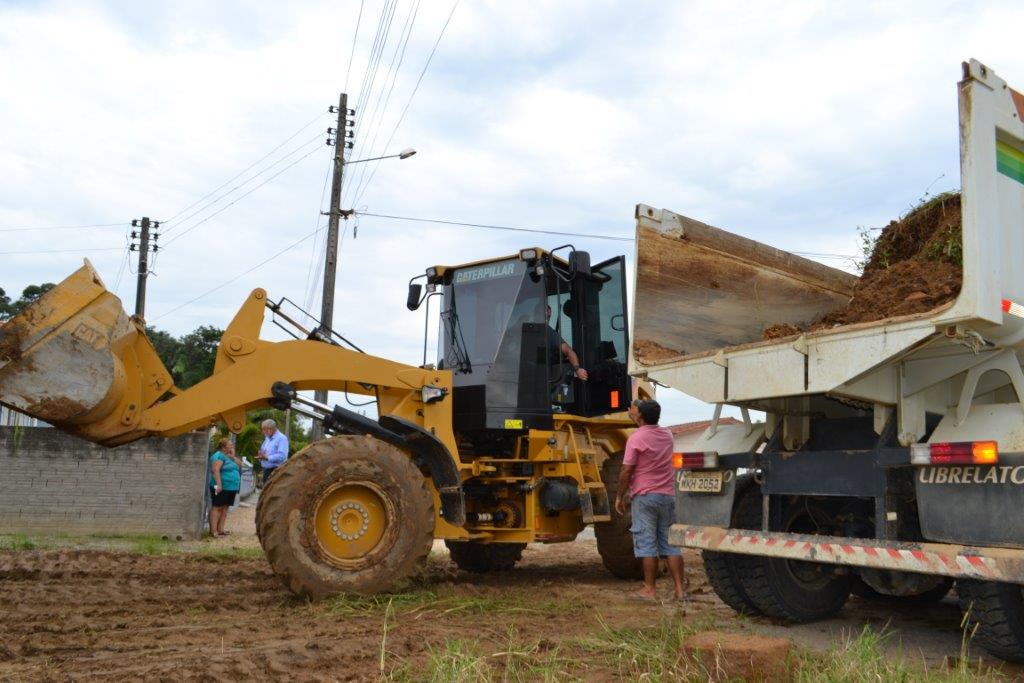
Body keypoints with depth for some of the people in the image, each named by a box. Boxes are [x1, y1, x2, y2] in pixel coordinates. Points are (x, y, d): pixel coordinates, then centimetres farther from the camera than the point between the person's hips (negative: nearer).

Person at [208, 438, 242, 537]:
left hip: (231, 488, 9)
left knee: (225, 508, 7)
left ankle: (220, 529, 9)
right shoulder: (219, 455, -8)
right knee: (217, 507, -8)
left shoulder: (230, 457, 19)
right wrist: (219, 484, -26)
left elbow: (240, 465, 13)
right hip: (221, 488, -9)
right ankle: (213, 531, -10)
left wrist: (233, 456, 1)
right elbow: (215, 470, -19)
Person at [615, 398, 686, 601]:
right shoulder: (667, 435, 8)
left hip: (644, 496, -5)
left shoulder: (636, 438, -11)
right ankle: (679, 589, 6)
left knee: (647, 544, -1)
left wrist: (619, 497, -1)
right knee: (670, 543, 8)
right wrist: (635, 417, 39)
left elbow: (626, 471, -11)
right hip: (667, 495, 6)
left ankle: (650, 590, 2)